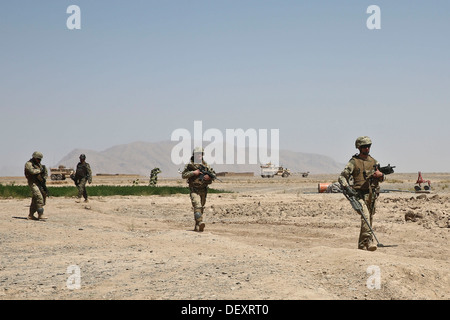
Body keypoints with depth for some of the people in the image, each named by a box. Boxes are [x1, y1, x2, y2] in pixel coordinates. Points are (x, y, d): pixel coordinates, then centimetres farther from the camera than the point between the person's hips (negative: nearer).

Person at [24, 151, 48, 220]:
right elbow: (32, 171, -25)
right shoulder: (28, 164, -7)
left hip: (40, 183, 8)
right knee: (39, 198, -19)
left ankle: (30, 215, 16)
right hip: (33, 183, -8)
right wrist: (40, 170, -14)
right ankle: (40, 215, -20)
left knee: (35, 200, 10)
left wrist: (44, 178, -4)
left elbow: (45, 173, 15)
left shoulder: (39, 164, 16)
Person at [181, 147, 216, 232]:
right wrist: (193, 172, -17)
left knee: (201, 208, 10)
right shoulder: (190, 165, -1)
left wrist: (209, 176, -8)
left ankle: (197, 227, 22)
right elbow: (183, 175, -7)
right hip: (194, 190, -4)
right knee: (197, 206, -22)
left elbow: (213, 173, 14)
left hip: (203, 190, 5)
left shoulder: (205, 165, 8)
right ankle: (200, 222, -35)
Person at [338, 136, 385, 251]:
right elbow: (342, 177, -6)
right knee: (365, 216, -23)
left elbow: (381, 179, 19)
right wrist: (347, 188, -22)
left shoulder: (373, 161, 14)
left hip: (371, 195, 6)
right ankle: (369, 241, -28)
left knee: (369, 220, 9)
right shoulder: (354, 162, -2)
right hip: (359, 194, -6)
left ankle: (362, 245, 19)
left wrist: (380, 175, -5)